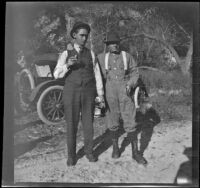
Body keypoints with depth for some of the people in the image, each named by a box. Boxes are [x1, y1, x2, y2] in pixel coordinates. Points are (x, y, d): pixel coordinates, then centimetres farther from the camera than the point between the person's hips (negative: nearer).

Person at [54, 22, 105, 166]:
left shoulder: (91, 54, 6)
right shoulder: (66, 54, 2)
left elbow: (97, 74, 4)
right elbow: (57, 74, -5)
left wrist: (101, 94, -2)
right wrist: (67, 65, -24)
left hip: (88, 92, 1)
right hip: (71, 92, -1)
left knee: (88, 123, 7)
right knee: (71, 125, 3)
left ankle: (89, 151, 24)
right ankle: (71, 155, 18)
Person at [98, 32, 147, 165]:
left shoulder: (127, 56, 7)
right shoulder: (101, 57, 8)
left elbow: (135, 73, 8)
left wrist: (130, 84, -9)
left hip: (125, 93, 0)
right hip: (109, 94, 1)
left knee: (130, 122, -2)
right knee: (113, 123, 7)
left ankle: (135, 152, 9)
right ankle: (115, 147, 27)